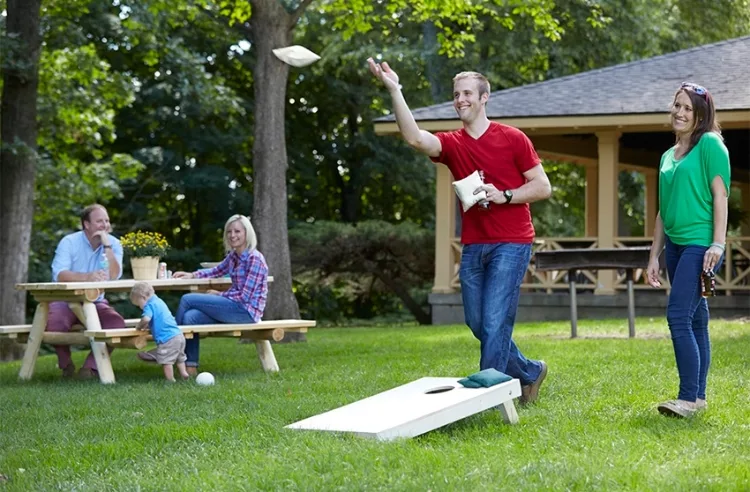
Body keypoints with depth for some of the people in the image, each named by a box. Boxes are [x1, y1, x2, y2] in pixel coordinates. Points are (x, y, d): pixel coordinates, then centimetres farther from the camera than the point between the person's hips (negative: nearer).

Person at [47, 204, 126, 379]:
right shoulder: (69, 242, -9)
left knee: (117, 324, -26)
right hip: (66, 300, -2)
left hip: (96, 302, 3)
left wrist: (107, 246, -23)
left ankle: (91, 367, -13)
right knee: (55, 323, -33)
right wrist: (87, 277, -40)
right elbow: (59, 275, -25)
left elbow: (114, 276, -17)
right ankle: (66, 364, -4)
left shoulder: (113, 244, -2)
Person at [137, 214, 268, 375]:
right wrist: (192, 275, 11)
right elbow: (216, 271, 27)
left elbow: (245, 296, -16)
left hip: (247, 311, -8)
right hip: (235, 308, 8)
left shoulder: (254, 259, -14)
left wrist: (219, 295, -7)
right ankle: (191, 367, -14)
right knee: (191, 317, -16)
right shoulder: (233, 256, 11)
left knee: (187, 300, -12)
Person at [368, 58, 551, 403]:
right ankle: (529, 373, 31)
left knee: (495, 322, -10)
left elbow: (543, 187, 0)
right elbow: (414, 137, -16)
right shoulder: (451, 145, 6)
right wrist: (394, 91, -25)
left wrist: (504, 196, -15)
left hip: (510, 245, -5)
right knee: (477, 323, 11)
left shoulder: (513, 139, -2)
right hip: (473, 246, 5)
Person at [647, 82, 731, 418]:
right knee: (695, 321, 11)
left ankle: (688, 398, -15)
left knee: (679, 318, -16)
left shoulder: (710, 144, -4)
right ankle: (698, 397, 14)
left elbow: (720, 195, -11)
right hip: (675, 245, 8)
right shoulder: (668, 156, 18)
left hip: (700, 244, -8)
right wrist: (654, 257, 19)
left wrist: (718, 244, -18)